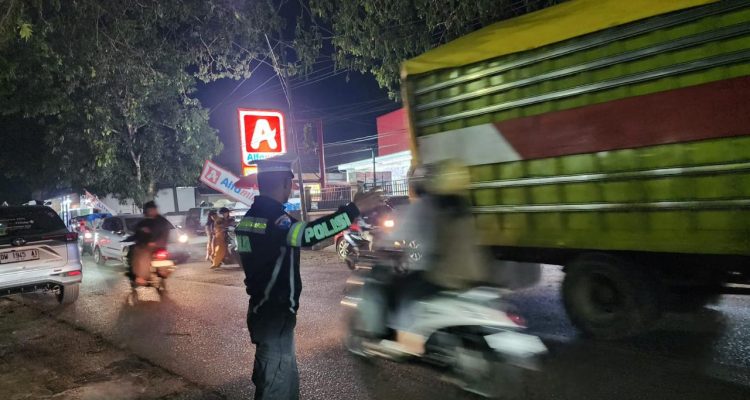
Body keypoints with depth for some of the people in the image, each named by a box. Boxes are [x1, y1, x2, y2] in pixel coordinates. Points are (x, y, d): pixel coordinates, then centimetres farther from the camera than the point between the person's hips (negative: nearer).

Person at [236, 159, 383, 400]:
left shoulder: (251, 217, 10)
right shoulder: (272, 218, -21)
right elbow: (308, 234, -39)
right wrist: (355, 209, -39)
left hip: (265, 312, 10)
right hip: (274, 317, -10)